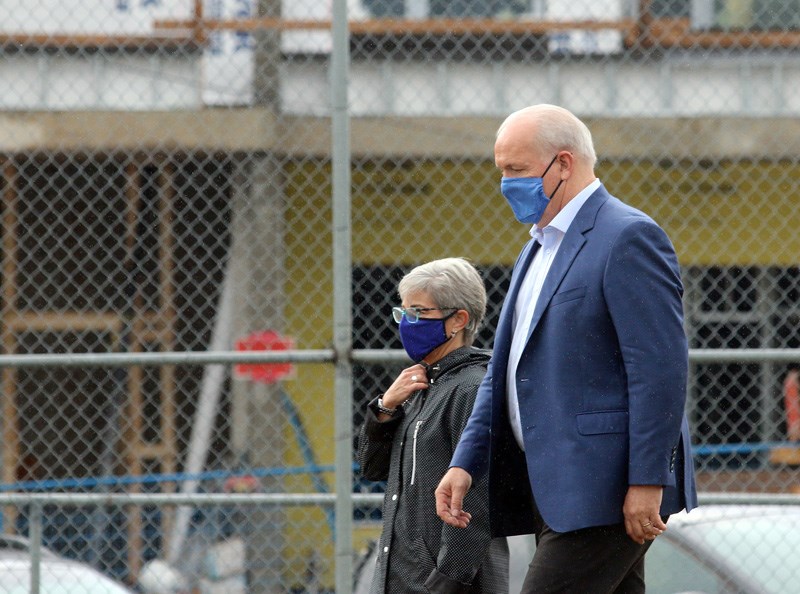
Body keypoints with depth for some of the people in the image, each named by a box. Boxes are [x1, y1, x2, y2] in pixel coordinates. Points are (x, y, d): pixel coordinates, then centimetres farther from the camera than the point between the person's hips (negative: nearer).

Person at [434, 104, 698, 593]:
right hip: (555, 489, 10)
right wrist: (467, 462, 13)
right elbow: (504, 371, 23)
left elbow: (660, 368, -17)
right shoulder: (541, 246, 21)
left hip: (605, 492, -10)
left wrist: (647, 482, -21)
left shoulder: (629, 238, -11)